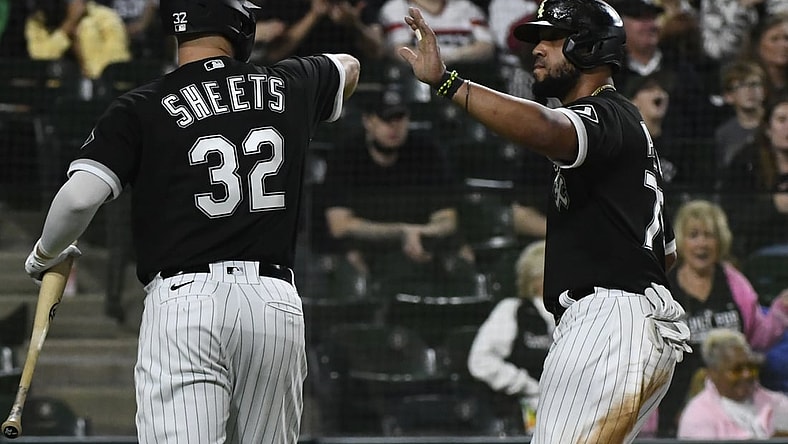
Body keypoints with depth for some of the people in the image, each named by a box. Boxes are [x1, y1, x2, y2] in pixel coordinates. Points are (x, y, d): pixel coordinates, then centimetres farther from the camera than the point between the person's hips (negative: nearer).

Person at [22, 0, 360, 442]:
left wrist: (45, 255, 13)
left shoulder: (140, 109, 2)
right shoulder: (291, 86, 14)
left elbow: (79, 199, -7)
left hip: (184, 301, -3)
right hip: (276, 301, 3)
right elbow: (348, 67, 37)